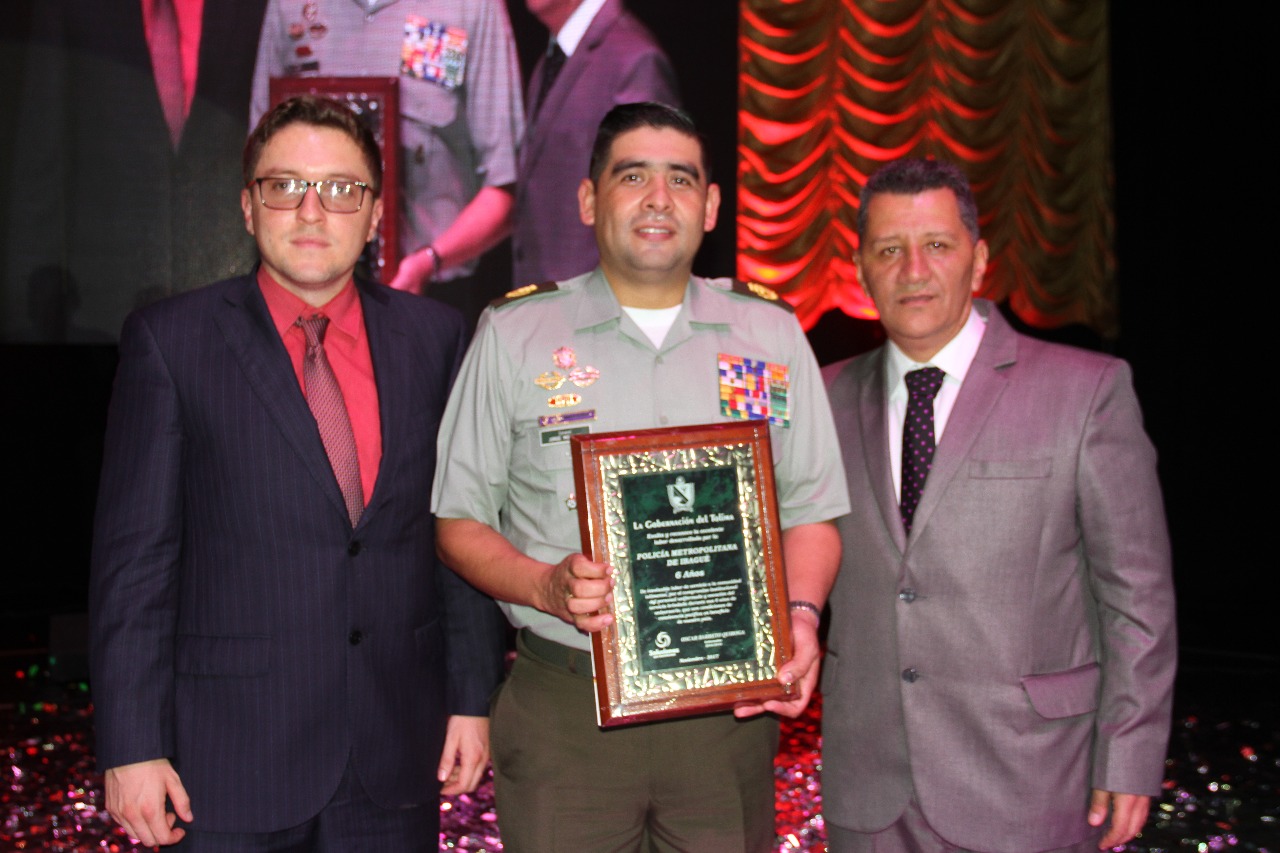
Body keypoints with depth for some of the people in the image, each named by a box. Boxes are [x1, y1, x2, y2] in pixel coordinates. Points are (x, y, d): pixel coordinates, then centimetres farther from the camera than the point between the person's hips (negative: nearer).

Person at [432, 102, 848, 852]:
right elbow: (459, 520, 3)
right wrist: (545, 587, -15)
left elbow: (810, 509, 10)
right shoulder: (514, 334, 3)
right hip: (564, 712, -1)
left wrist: (801, 614, -9)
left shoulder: (772, 334, 8)